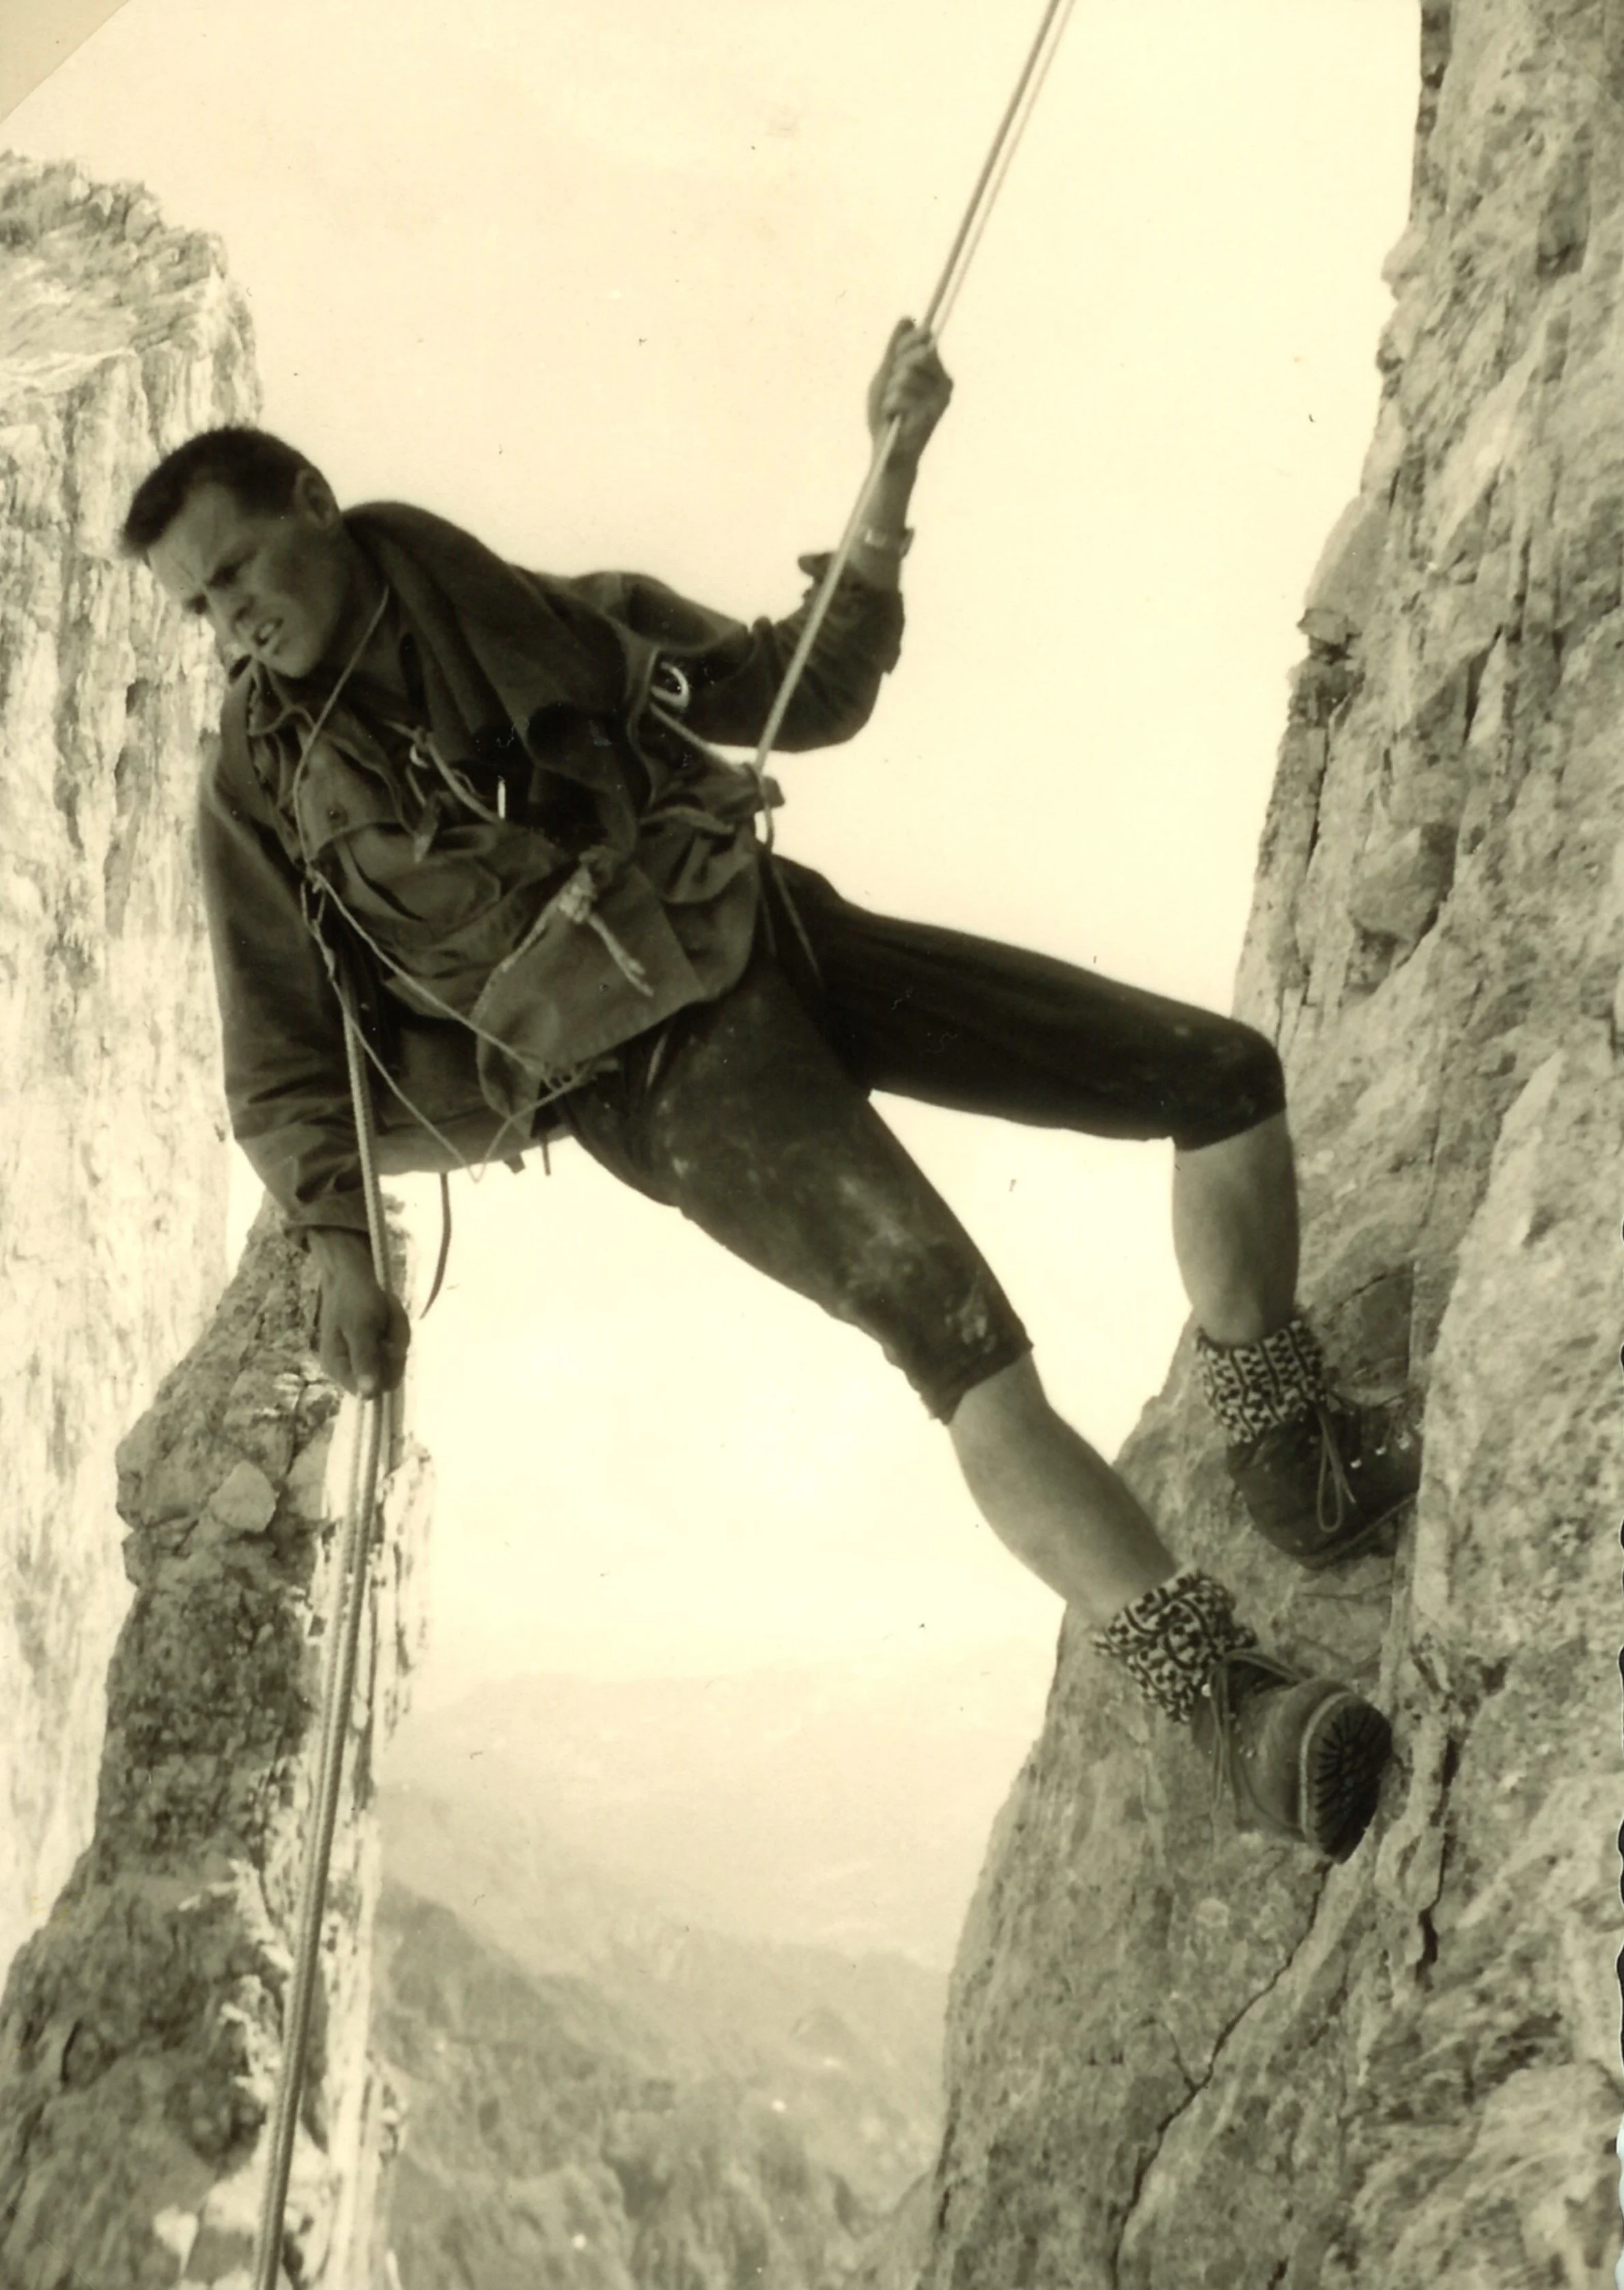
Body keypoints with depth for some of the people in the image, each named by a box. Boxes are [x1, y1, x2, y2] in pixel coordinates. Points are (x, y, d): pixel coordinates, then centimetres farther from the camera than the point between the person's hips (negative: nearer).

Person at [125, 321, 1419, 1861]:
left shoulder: (543, 619, 16)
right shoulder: (259, 793, 7)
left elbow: (814, 692, 21)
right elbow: (284, 1076, 9)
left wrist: (890, 481, 10)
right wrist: (338, 1247, -7)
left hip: (783, 940, 6)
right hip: (662, 1074, -5)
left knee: (1224, 1074, 1)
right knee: (958, 1332, -29)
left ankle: (1296, 1471, 15)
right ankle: (1229, 1706, -29)